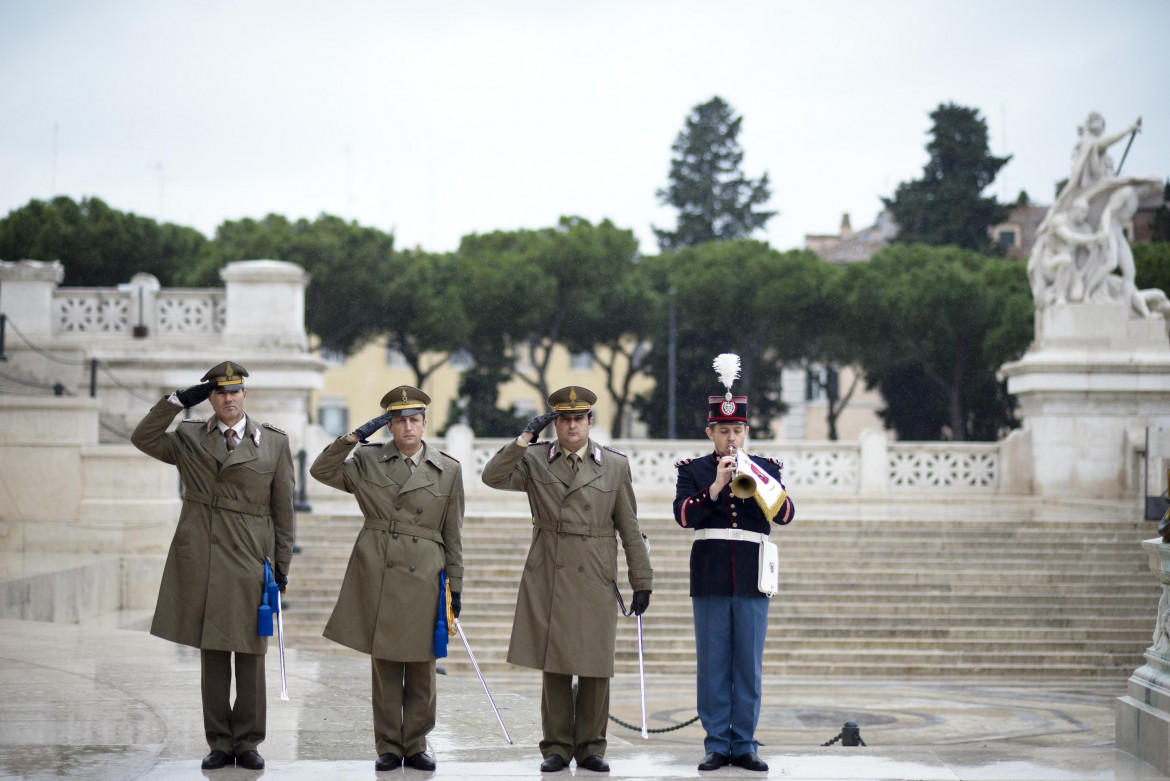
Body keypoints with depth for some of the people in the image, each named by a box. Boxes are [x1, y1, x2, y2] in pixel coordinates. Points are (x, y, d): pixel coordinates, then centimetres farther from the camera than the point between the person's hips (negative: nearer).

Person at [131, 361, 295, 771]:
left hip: (250, 560, -1)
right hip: (201, 561, 1)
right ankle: (220, 743, 10)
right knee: (211, 654, 4)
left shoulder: (274, 442, 5)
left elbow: (283, 508, 6)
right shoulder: (189, 438, 10)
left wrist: (282, 564, 4)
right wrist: (176, 401, -2)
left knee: (250, 654, 2)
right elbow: (143, 438, 3)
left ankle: (247, 743, 11)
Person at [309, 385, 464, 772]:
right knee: (384, 667, 4)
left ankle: (415, 745, 15)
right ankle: (388, 747, 11)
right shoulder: (368, 461, 6)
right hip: (378, 576, 0)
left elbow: (453, 536, 9)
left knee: (421, 670, 4)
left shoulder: (448, 469, 7)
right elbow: (321, 471, -4)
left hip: (424, 578, 0)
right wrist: (354, 436, -10)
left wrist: (456, 588, 8)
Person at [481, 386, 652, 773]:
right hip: (547, 578, 0)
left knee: (595, 668, 0)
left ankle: (590, 747, 11)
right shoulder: (534, 460, 6)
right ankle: (557, 748, 11)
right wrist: (525, 438, -12)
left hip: (595, 580, 0)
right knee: (553, 667, 2)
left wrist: (641, 581, 4)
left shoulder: (616, 465, 6)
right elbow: (493, 476, -9)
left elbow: (630, 528, 7)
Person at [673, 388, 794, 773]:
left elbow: (785, 514, -6)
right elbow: (683, 515, -8)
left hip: (751, 578, 1)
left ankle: (744, 744, 8)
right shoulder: (693, 470, 6)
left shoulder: (766, 468, 9)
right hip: (710, 578, -1)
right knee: (713, 664, 1)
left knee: (749, 665, 2)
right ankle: (717, 744, 7)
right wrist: (716, 486, -17)